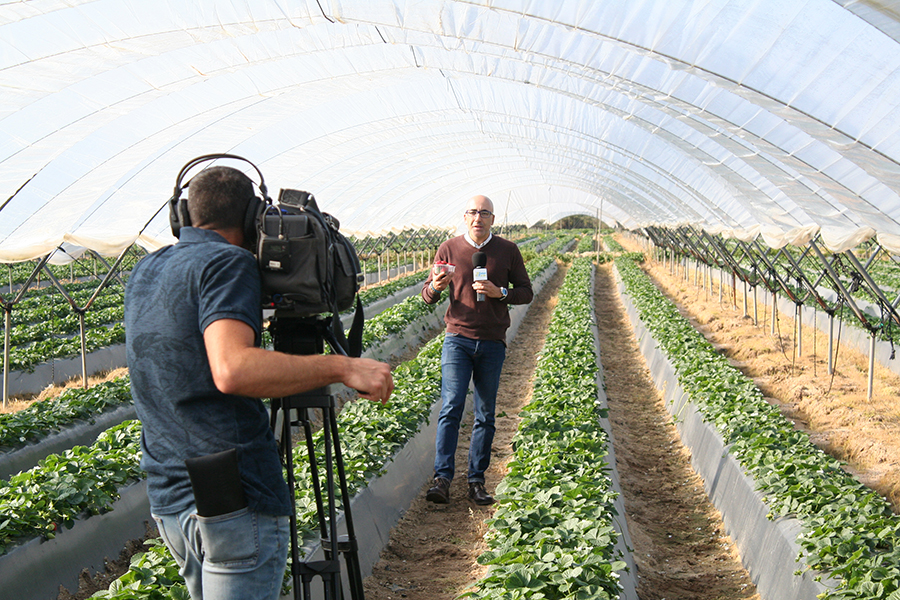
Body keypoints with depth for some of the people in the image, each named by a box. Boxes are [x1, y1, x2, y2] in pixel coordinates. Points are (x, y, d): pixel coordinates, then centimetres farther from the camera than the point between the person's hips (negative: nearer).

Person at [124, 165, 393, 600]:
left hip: (167, 501, 8)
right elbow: (232, 371, -27)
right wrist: (341, 367, -24)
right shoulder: (228, 262, -11)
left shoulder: (144, 272, 14)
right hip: (237, 499, -8)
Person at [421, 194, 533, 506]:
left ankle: (476, 482, 12)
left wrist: (499, 292, -12)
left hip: (493, 342, 1)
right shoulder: (449, 249, 3)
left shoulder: (508, 250, 4)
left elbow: (526, 292, 8)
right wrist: (436, 287, -18)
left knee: (485, 415, 5)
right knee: (451, 407, -12)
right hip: (458, 339, -1)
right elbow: (427, 295, 6)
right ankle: (442, 479, -11)